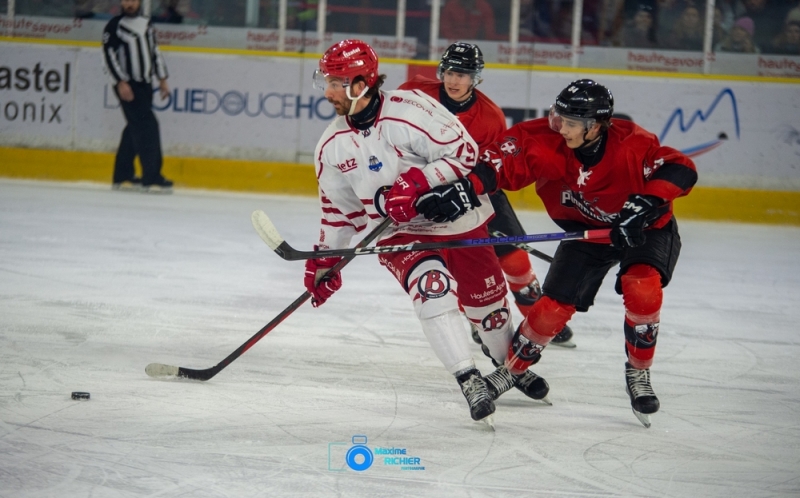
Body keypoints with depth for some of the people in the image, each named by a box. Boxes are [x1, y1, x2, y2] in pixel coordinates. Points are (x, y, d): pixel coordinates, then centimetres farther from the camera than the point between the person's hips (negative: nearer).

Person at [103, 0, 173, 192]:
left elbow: (154, 51, 21)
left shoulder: (146, 24, 14)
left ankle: (122, 176, 19)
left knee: (135, 130, 11)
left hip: (144, 85, 7)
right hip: (127, 86, -7)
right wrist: (121, 82, -18)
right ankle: (151, 178, -17)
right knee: (147, 126, -16)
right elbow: (109, 55, -11)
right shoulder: (114, 27, -6)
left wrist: (162, 79, 16)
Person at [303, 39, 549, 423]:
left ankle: (514, 369, 42)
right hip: (399, 234, 2)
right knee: (431, 285, -29)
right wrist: (324, 259, 8)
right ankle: (469, 380, -27)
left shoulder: (411, 111, -24)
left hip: (459, 222, -2)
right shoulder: (332, 146, -4)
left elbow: (464, 153, -23)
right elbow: (340, 207, 10)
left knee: (487, 301, 12)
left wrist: (415, 183, -32)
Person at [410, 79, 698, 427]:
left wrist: (646, 203, -47)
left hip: (645, 228, -3)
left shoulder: (631, 144, -32)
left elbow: (681, 169, -36)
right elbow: (503, 161, -26)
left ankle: (638, 374, -6)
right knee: (556, 305, -6)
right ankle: (511, 367, 18)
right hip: (586, 229, 3)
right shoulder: (548, 142, -24)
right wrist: (466, 188, -43)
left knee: (641, 287, -28)